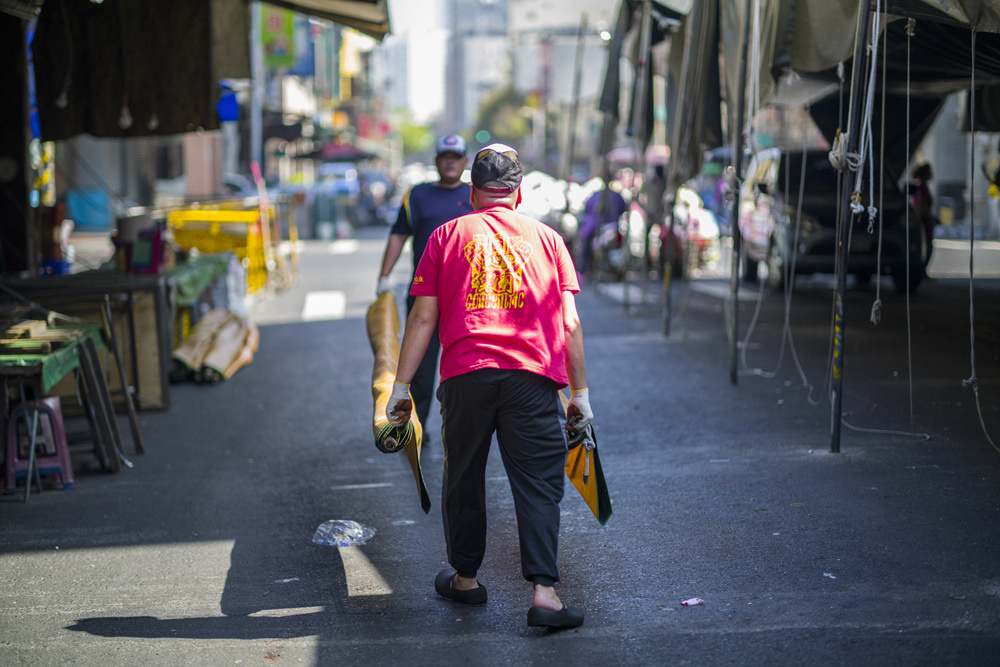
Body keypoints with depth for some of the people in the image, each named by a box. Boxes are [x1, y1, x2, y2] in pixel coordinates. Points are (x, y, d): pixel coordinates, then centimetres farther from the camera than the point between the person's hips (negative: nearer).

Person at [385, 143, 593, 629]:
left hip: (465, 375, 1)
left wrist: (401, 384, 10)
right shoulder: (547, 238, 12)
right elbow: (569, 324, 7)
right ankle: (543, 591, -8)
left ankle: (465, 578, 28)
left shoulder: (446, 236, 11)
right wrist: (580, 392, 11)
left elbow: (423, 318, 6)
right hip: (533, 378, 0)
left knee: (463, 479, 15)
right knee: (538, 484, 1)